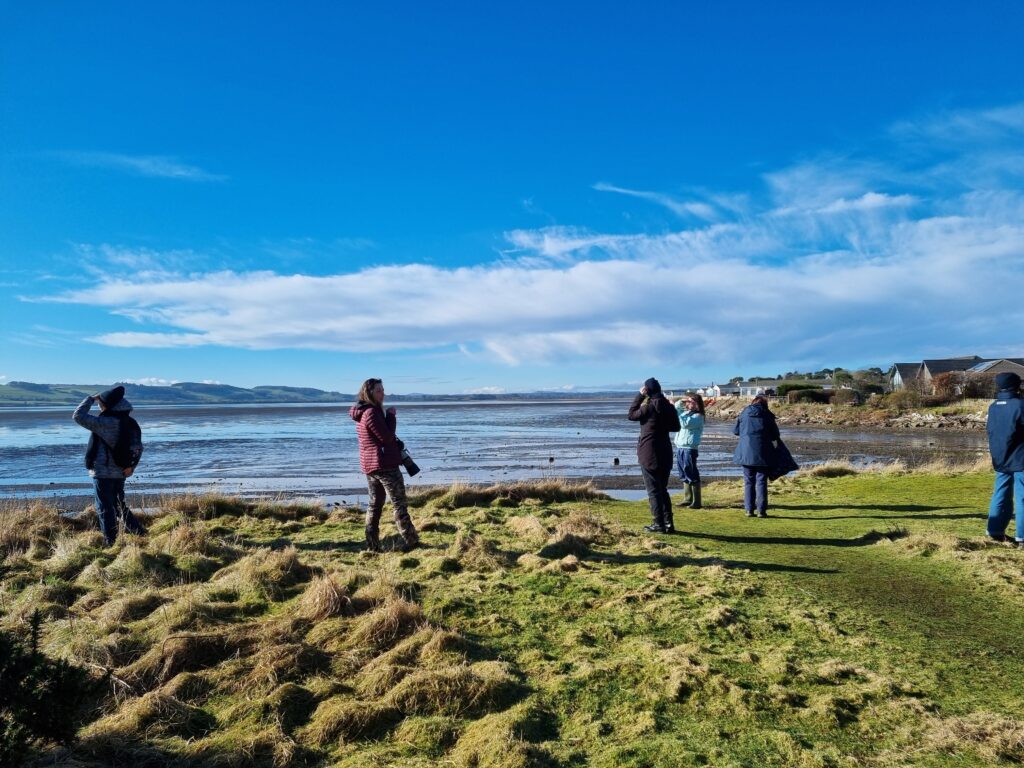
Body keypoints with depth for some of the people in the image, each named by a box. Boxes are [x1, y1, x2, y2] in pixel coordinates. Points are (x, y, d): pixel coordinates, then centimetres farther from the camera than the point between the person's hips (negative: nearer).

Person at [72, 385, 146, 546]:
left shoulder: (105, 423, -18)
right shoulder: (130, 424, 5)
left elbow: (78, 416, -13)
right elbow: (138, 448, 6)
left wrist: (91, 398, -3)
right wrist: (131, 466, 3)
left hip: (103, 472, -7)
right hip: (120, 472, 7)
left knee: (105, 508, 2)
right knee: (119, 505, 20)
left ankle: (111, 543, 5)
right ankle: (140, 533, 18)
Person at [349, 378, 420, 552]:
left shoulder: (362, 413, 13)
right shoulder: (372, 412, -18)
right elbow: (387, 437, -20)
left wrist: (396, 443, 7)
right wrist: (391, 416, -10)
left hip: (368, 464, 9)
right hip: (385, 464, -9)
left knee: (375, 504, 13)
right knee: (399, 504, -2)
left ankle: (372, 545, 15)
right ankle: (411, 541, 2)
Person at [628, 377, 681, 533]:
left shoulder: (649, 407, -13)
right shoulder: (669, 407, 4)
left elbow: (632, 415, 1)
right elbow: (675, 427, 13)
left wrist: (639, 395, 1)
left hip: (649, 453, -6)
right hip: (665, 452, 6)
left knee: (653, 490, 1)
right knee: (662, 489, 15)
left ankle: (659, 524, 1)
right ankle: (668, 523, 16)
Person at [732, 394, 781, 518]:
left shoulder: (744, 413, 4)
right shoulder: (767, 415, 0)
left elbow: (736, 430, 12)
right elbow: (775, 435, 4)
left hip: (746, 451, 1)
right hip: (762, 452, -1)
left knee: (748, 481, 8)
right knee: (761, 481, 4)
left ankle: (749, 509, 6)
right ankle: (761, 510, 2)